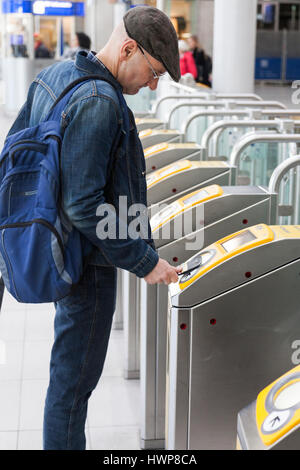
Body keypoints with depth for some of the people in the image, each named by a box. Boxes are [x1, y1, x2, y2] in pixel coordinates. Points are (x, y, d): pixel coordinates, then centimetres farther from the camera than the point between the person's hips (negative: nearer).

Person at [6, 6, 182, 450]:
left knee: (71, 367, 23)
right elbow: (84, 206, -27)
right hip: (88, 263, -10)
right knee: (75, 374, 5)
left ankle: (62, 440, 38)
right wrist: (144, 261, -19)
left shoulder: (52, 75, 6)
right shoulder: (99, 102, -24)